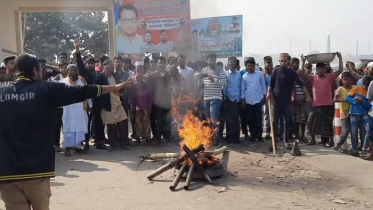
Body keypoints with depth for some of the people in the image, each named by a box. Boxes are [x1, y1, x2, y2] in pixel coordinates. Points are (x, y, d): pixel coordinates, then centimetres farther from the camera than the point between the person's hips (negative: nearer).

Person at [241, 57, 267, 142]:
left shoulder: (260, 74, -1)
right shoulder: (244, 76, 3)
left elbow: (263, 85, 5)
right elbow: (242, 89, 6)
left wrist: (264, 97, 4)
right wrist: (243, 100, 2)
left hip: (258, 100, -1)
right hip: (248, 101, 2)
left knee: (258, 119, 0)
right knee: (250, 119, 5)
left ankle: (259, 135, 11)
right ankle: (253, 135, 14)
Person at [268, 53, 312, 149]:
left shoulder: (292, 72, -2)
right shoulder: (275, 71, 0)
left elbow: (301, 84, -9)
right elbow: (271, 84, 7)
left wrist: (308, 96, -18)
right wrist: (269, 93, -11)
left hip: (287, 101, 0)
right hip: (276, 101, 0)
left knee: (287, 122, 8)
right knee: (274, 122, 2)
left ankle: (286, 141, 18)